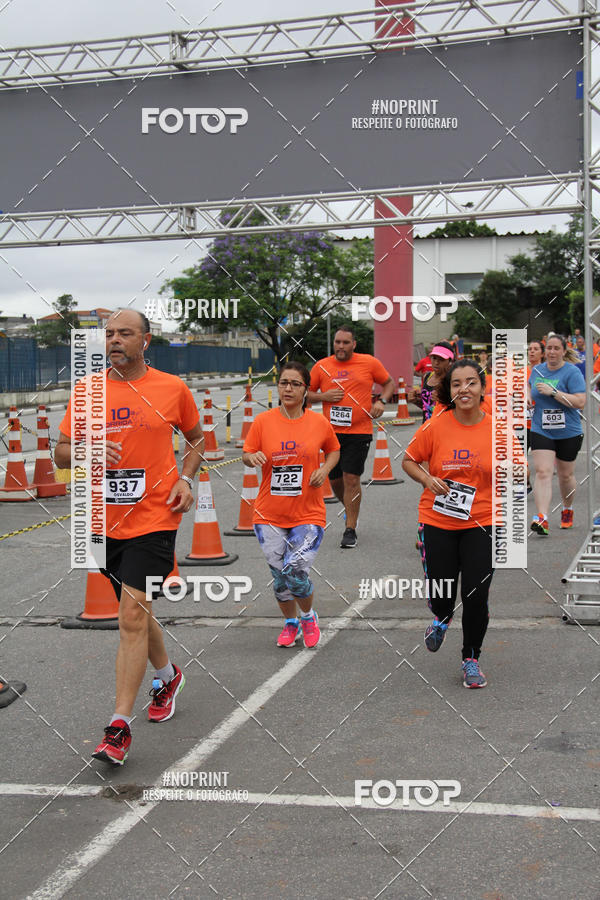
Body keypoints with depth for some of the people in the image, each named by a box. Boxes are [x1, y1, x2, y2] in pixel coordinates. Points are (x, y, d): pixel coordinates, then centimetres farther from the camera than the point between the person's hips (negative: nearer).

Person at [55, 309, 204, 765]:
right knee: (136, 611, 18)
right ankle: (168, 676, 45)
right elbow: (61, 453, 6)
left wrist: (186, 480, -2)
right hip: (104, 522, 4)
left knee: (133, 616, -12)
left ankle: (119, 727, -6)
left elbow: (197, 438, 15)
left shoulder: (173, 389, -1)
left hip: (154, 519, -4)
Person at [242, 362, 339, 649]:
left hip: (308, 514, -1)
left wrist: (324, 469, -3)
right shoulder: (263, 421, -3)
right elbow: (247, 454, 5)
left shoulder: (319, 423, -2)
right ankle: (290, 623, 35)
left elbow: (333, 450, 15)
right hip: (269, 515, 2)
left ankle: (308, 617, 20)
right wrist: (252, 457, -18)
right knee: (279, 575, 9)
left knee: (295, 573, -12)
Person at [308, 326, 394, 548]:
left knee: (351, 479, -8)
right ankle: (351, 510, 41)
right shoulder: (321, 366, 4)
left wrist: (381, 401, -3)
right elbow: (306, 394, 12)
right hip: (331, 432, 3)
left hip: (359, 432, -3)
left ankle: (350, 529, 1)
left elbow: (389, 383, 15)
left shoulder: (369, 363, 1)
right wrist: (323, 396, -8)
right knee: (334, 480, 11)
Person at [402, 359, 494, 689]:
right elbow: (409, 461, 4)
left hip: (481, 522, 0)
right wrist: (428, 479, -13)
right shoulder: (435, 426, -8)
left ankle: (471, 660, 20)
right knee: (441, 596, 3)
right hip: (437, 522, 0)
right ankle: (442, 618, 43)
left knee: (476, 595, -3)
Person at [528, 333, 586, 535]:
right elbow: (529, 384, 29)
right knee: (542, 472, -14)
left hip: (568, 433, -2)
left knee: (565, 475, 13)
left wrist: (552, 392, -24)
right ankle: (542, 518, -22)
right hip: (541, 431, 2)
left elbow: (580, 402, -20)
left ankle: (567, 510, 39)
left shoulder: (572, 372, -11)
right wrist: (528, 396, 7)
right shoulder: (537, 370, 5)